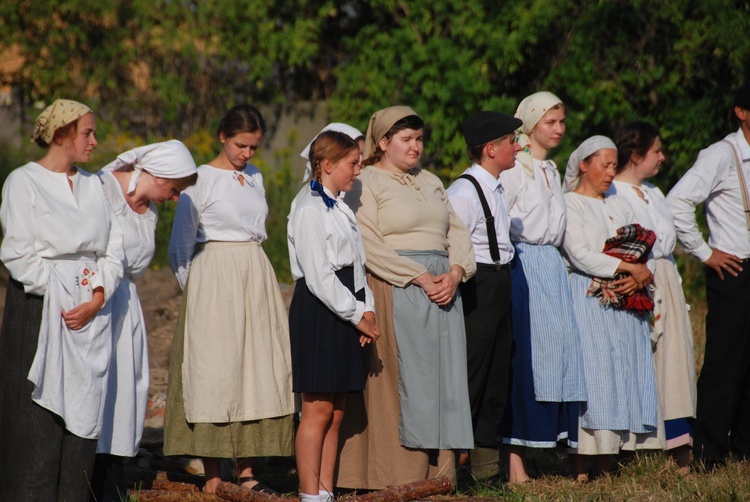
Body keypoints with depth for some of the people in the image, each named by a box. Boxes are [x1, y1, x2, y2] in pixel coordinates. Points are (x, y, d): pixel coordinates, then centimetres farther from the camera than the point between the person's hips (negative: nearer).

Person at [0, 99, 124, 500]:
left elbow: (113, 251, 9)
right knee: (38, 415, -6)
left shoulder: (92, 185, 15)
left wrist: (97, 298, -6)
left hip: (90, 314, 5)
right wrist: (59, 298, -14)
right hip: (40, 310, -5)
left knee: (82, 413, 3)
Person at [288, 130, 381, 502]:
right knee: (318, 409, -8)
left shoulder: (340, 209, 17)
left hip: (345, 313, 9)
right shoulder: (309, 210, -11)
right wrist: (358, 315, -13)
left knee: (336, 412, 9)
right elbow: (319, 276, -17)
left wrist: (367, 309, 5)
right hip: (318, 313, -9)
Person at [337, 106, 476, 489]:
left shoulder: (430, 182, 20)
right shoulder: (366, 183, -2)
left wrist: (455, 272, -5)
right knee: (401, 381, -8)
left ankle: (436, 473, 5)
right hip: (395, 293, -7)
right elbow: (370, 245, -12)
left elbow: (457, 232, 15)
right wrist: (419, 277, -16)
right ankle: (397, 478, -6)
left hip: (443, 289, 7)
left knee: (441, 381, 3)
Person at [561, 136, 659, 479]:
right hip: (588, 302, -7)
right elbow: (579, 255, -12)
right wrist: (628, 268, -11)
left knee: (623, 374, -1)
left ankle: (605, 465, 0)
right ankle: (579, 467, -14)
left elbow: (641, 252, 15)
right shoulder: (569, 204, 1)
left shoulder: (619, 206, 22)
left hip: (624, 301, 7)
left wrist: (640, 276, -8)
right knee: (591, 373, -13)